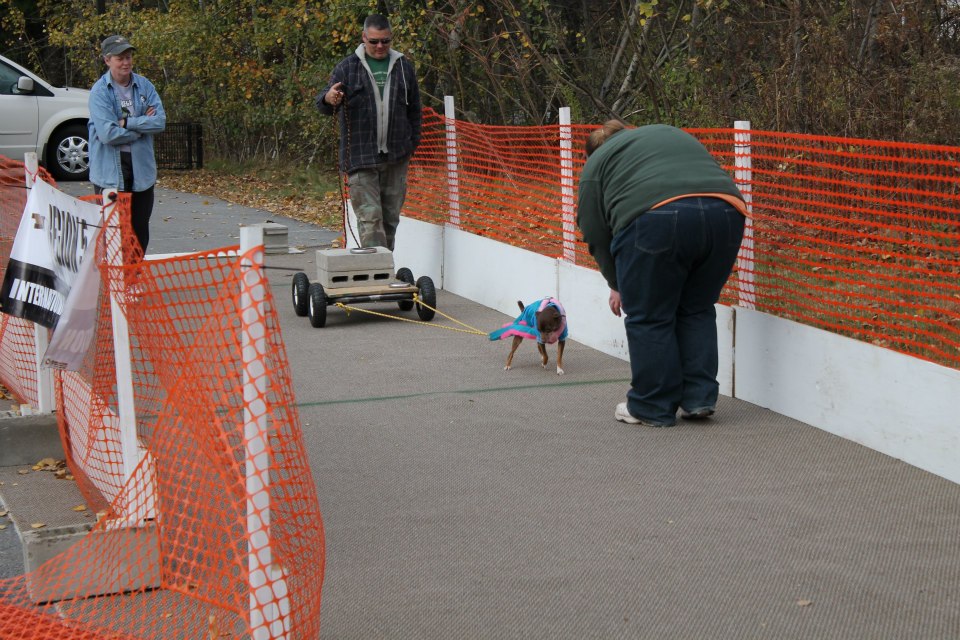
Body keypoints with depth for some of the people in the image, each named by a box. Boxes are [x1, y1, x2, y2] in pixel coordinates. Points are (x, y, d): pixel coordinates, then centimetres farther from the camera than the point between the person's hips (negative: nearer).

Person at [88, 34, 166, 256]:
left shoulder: (144, 86, 5)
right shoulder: (100, 91, -8)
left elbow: (160, 121, -5)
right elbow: (108, 134, -18)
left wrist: (127, 123, -14)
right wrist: (142, 125, -9)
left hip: (142, 168, 5)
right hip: (111, 170, -5)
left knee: (140, 231, 12)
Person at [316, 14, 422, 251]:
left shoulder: (404, 67, 11)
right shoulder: (347, 67, 1)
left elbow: (414, 109, 20)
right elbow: (322, 105, -5)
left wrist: (413, 142, 14)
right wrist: (328, 98, -29)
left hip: (396, 157, 3)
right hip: (361, 158, -3)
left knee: (391, 218, 9)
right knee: (369, 218, -10)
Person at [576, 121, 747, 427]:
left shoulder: (598, 163, 21)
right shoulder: (673, 135, 35)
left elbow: (597, 233, 17)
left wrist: (617, 284, 29)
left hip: (657, 219, -5)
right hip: (726, 214, 5)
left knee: (648, 317, 8)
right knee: (697, 310, 19)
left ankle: (653, 408, 14)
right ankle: (699, 398, 18)